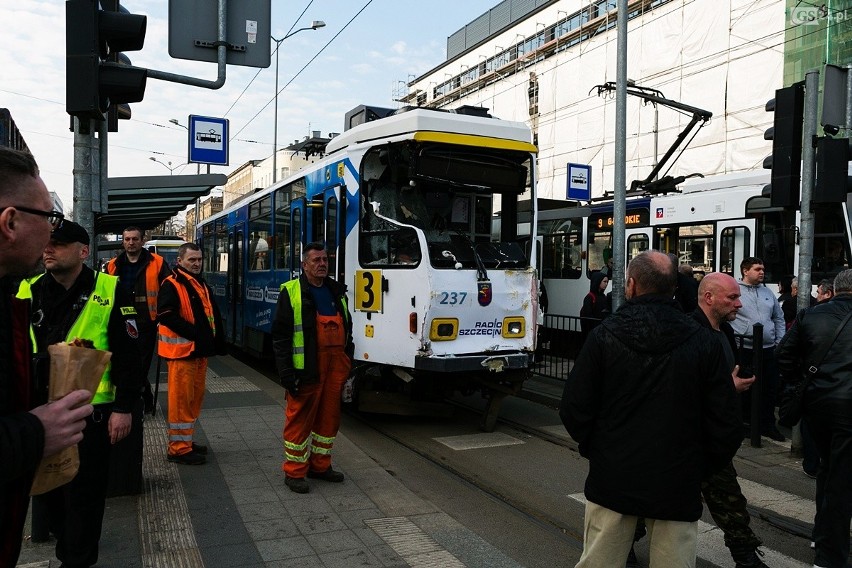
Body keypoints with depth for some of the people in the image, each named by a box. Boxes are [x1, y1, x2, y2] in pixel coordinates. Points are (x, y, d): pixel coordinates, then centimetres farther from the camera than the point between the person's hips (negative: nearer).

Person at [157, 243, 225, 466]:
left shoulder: (202, 285, 17)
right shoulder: (171, 285, -9)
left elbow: (214, 316, 18)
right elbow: (165, 315, -21)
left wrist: (217, 342, 8)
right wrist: (193, 332, -21)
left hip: (200, 350, 9)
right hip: (181, 351, -9)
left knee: (195, 397, 14)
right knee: (181, 399, -4)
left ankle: (187, 441, 26)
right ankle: (178, 449, 4)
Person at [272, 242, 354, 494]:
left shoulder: (337, 292, 15)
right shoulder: (291, 293, -3)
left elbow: (347, 329, 20)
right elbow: (280, 335, -7)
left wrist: (348, 362, 14)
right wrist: (286, 372, -13)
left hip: (335, 367, 6)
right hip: (307, 369, -6)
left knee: (329, 416, 12)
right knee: (300, 417, 1)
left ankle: (320, 465, 27)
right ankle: (294, 472, 14)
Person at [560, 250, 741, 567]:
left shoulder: (604, 336, -9)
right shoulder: (704, 343, -5)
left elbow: (574, 410, -8)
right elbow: (726, 423, -4)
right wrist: (704, 468, 12)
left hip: (611, 479, -1)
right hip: (678, 484, 1)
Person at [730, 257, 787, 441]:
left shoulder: (767, 292, 14)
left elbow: (779, 318, 20)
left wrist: (780, 342, 12)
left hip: (768, 350, 5)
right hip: (744, 350, -5)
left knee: (770, 389, 10)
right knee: (743, 390, 3)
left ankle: (768, 425, 23)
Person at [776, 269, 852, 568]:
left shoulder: (809, 315, 2)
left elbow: (784, 354, 2)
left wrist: (799, 381, 14)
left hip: (816, 401, 4)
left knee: (828, 467, 24)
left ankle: (822, 533, 36)